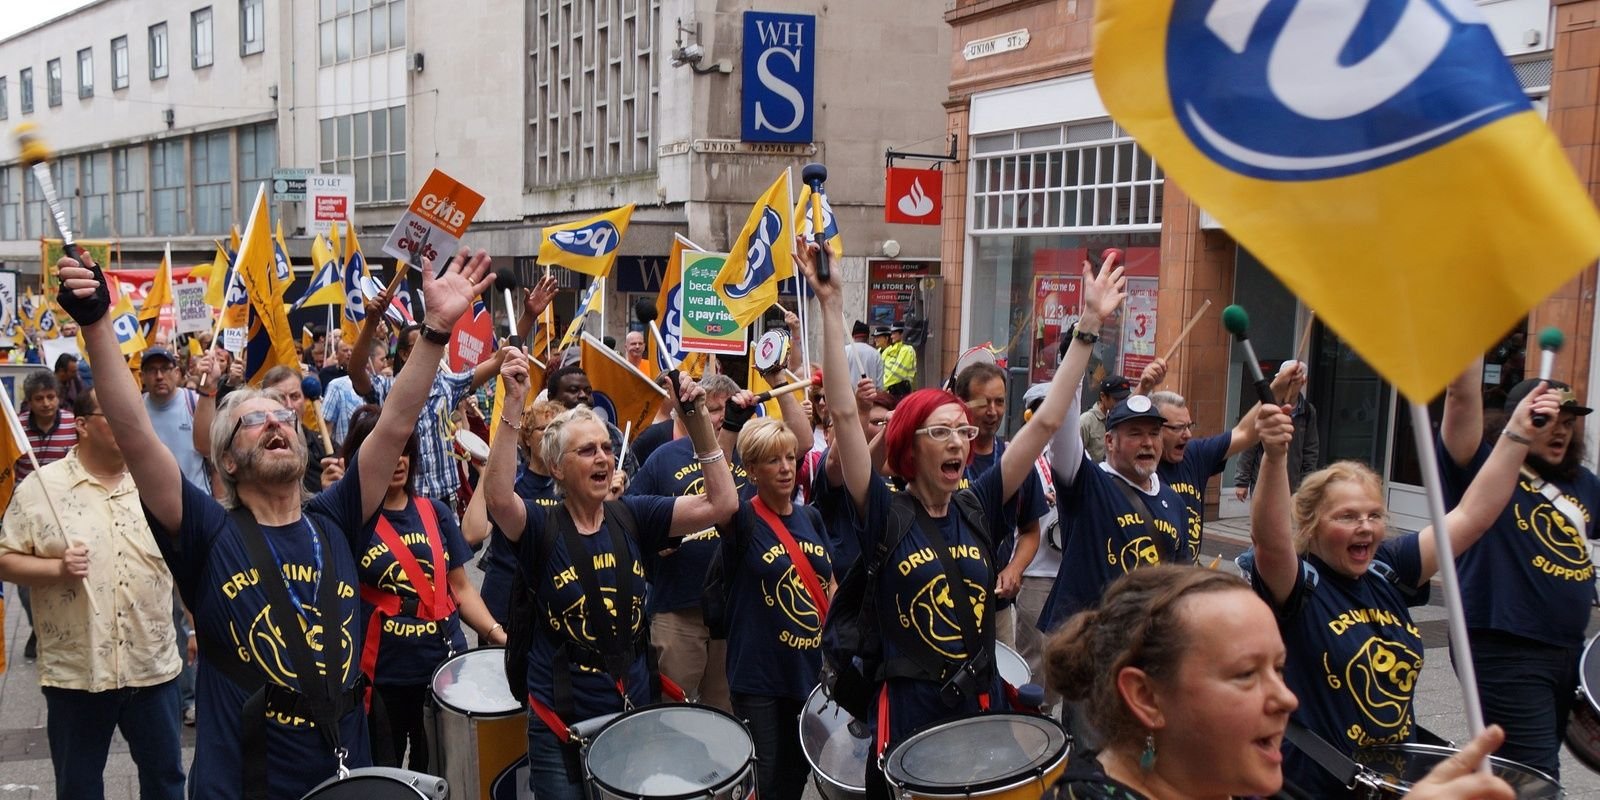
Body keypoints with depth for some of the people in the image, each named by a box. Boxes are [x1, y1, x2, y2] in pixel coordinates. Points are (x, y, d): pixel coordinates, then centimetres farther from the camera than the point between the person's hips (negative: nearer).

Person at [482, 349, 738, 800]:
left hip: (635, 716, 4)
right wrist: (513, 405, -38)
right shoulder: (540, 527, -10)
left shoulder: (633, 517, 0)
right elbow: (498, 497, -32)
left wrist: (698, 421, -17)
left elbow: (721, 503, -8)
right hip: (561, 729, -3)